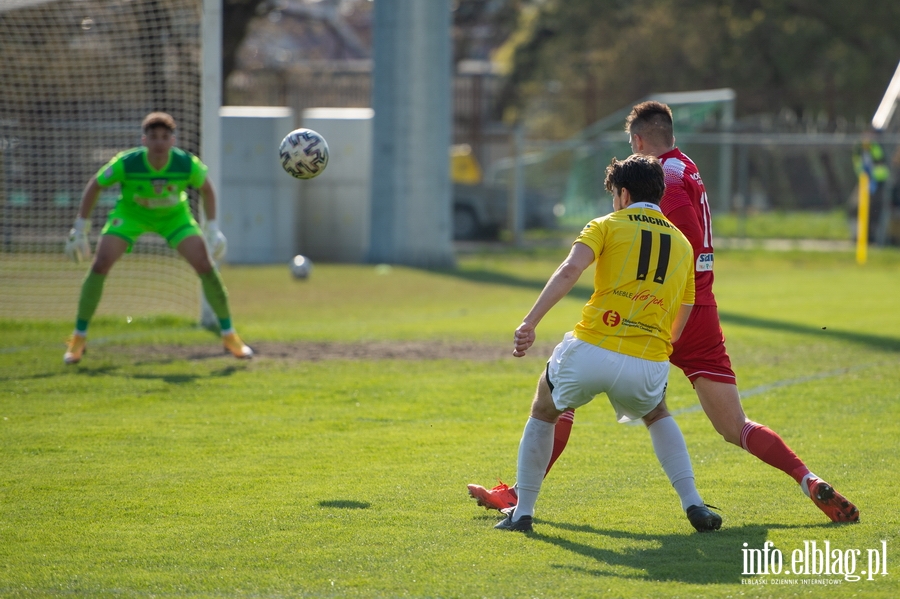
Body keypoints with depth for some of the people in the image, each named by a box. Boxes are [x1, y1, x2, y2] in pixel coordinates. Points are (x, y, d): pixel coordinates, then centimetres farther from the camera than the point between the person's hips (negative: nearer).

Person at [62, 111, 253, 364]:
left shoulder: (188, 164, -28)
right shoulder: (126, 163, -31)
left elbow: (206, 188, -4)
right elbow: (94, 186, -13)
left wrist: (213, 228, -7)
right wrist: (80, 228, -10)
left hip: (174, 215, 1)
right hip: (130, 213, -1)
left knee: (206, 266, -13)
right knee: (100, 265, -17)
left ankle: (229, 336, 5)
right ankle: (78, 338, -1)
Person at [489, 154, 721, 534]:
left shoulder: (607, 226, 9)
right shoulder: (682, 244, 21)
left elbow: (570, 270, -11)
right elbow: (678, 326, 24)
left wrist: (529, 323, -15)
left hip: (590, 351, -3)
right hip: (649, 366, 3)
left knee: (543, 413, 25)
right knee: (657, 416, 34)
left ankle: (522, 512, 21)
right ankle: (693, 504, 16)